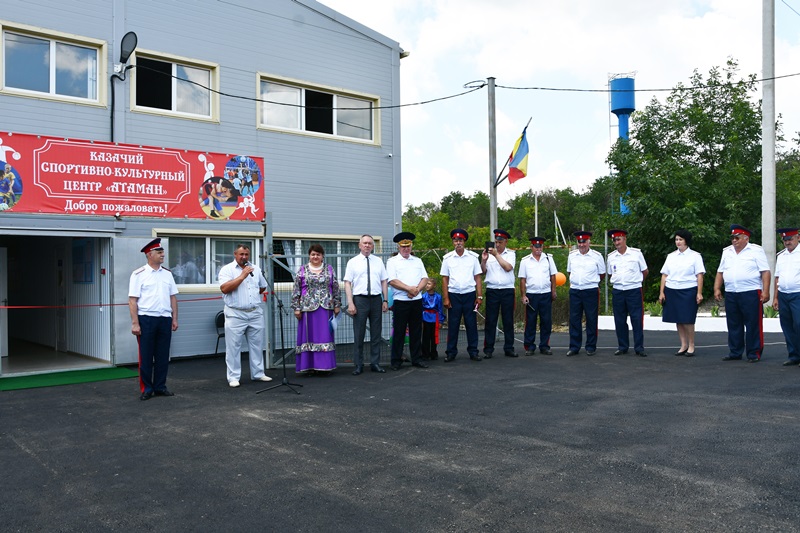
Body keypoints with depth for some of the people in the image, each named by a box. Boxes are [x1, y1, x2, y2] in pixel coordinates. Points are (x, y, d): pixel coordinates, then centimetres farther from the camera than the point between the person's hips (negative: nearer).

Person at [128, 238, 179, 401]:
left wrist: (174, 319, 8)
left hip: (165, 319, 4)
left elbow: (173, 297, 13)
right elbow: (132, 300, -7)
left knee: (163, 355, 9)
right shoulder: (139, 275, -4)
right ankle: (146, 389, 15)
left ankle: (160, 387, 20)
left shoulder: (167, 274, 11)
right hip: (146, 319, -4)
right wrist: (135, 323, -12)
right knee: (146, 356, 4)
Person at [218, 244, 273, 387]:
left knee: (257, 345, 10)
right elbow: (224, 288, -18)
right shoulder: (227, 269, -3)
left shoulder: (255, 269, 13)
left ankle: (258, 374, 20)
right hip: (235, 314, -5)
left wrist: (252, 295, 12)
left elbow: (263, 287, 24)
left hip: (256, 313, 5)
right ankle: (233, 377, 6)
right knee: (233, 347, -1)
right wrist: (243, 276, -18)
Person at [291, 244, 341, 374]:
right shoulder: (302, 270, 4)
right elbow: (296, 290, 2)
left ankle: (325, 365, 10)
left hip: (326, 308, 1)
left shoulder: (329, 269, 9)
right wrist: (296, 308, -3)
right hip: (308, 308, -1)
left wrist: (337, 305, 4)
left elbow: (336, 289, 9)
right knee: (309, 336, 1)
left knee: (325, 336, 3)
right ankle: (309, 366, 8)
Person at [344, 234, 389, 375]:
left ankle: (375, 363, 17)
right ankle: (358, 365, 10)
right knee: (359, 334, 1)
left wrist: (385, 300, 3)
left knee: (376, 333, 8)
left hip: (376, 299, 3)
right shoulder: (353, 262, 3)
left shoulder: (378, 261, 11)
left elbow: (384, 281, 11)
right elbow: (347, 283, -2)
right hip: (359, 299, -3)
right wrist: (350, 303, -10)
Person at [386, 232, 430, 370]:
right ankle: (396, 361, 8)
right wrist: (409, 288, -15)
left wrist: (417, 289, -10)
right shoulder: (392, 261, 2)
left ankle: (417, 359, 17)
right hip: (401, 302, -4)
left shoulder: (417, 261, 16)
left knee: (416, 331, 9)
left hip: (417, 300, 4)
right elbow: (392, 281, -9)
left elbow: (425, 279, 9)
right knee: (399, 332, 0)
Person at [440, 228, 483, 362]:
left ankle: (473, 351, 14)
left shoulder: (473, 257, 4)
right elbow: (444, 279, 4)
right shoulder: (447, 258, 3)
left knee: (471, 324, 4)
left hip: (470, 294, 0)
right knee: (453, 325, 3)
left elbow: (477, 277, 4)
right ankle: (451, 352, 12)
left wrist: (479, 296, -1)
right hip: (453, 295, 0)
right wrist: (445, 298, -2)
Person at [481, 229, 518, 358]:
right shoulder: (489, 253, 8)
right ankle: (488, 350, 4)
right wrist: (483, 260, -16)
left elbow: (508, 267, -10)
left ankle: (509, 348, 13)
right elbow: (483, 271, 3)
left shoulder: (511, 254, 7)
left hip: (507, 290, 0)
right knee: (490, 321, 0)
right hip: (492, 290, 0)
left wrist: (496, 255, -12)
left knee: (508, 321, 5)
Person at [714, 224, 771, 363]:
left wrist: (765, 291, -13)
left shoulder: (756, 250, -1)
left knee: (753, 325, -2)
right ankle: (735, 352, 19)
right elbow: (720, 272, 17)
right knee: (733, 325, 10)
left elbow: (765, 272, -6)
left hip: (751, 294, -5)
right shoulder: (727, 252, 15)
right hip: (730, 294, 5)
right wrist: (717, 289, 7)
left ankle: (754, 353, 6)